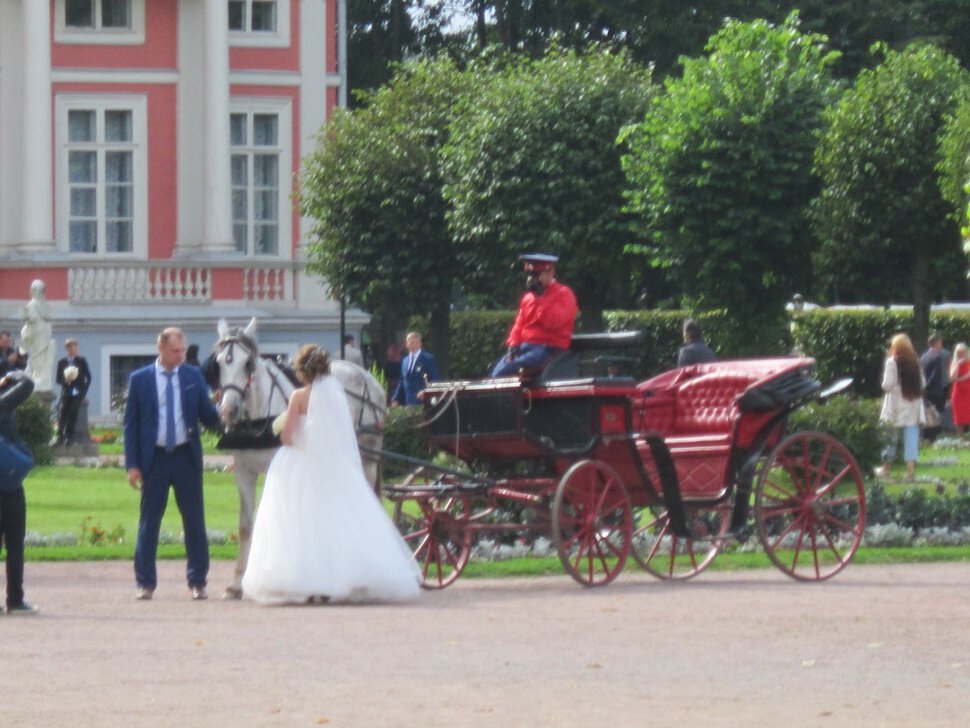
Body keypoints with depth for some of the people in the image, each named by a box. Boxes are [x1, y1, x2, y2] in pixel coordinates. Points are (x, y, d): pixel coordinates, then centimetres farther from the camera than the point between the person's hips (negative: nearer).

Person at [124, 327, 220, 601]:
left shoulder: (193, 377, 5)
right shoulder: (140, 380, 1)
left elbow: (207, 417, 6)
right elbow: (131, 424, 1)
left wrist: (221, 416, -18)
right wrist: (132, 465, -5)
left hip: (186, 456, 1)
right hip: (154, 457, -1)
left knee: (194, 521, 3)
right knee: (149, 522, 3)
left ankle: (197, 581, 9)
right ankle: (145, 583, 8)